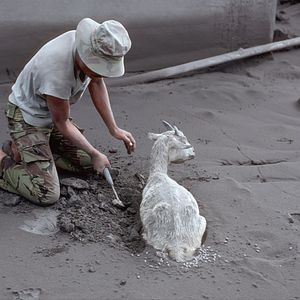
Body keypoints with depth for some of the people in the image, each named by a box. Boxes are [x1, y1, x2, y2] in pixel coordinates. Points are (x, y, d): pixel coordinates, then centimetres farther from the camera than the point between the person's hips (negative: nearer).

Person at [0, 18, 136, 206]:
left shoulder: (90, 46, -17)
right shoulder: (57, 72, -38)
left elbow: (97, 84, 3)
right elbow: (62, 124, -21)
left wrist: (114, 129, -1)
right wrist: (95, 154, -11)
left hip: (51, 115, 8)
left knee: (89, 164, 9)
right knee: (46, 195, -20)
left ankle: (20, 149, 17)